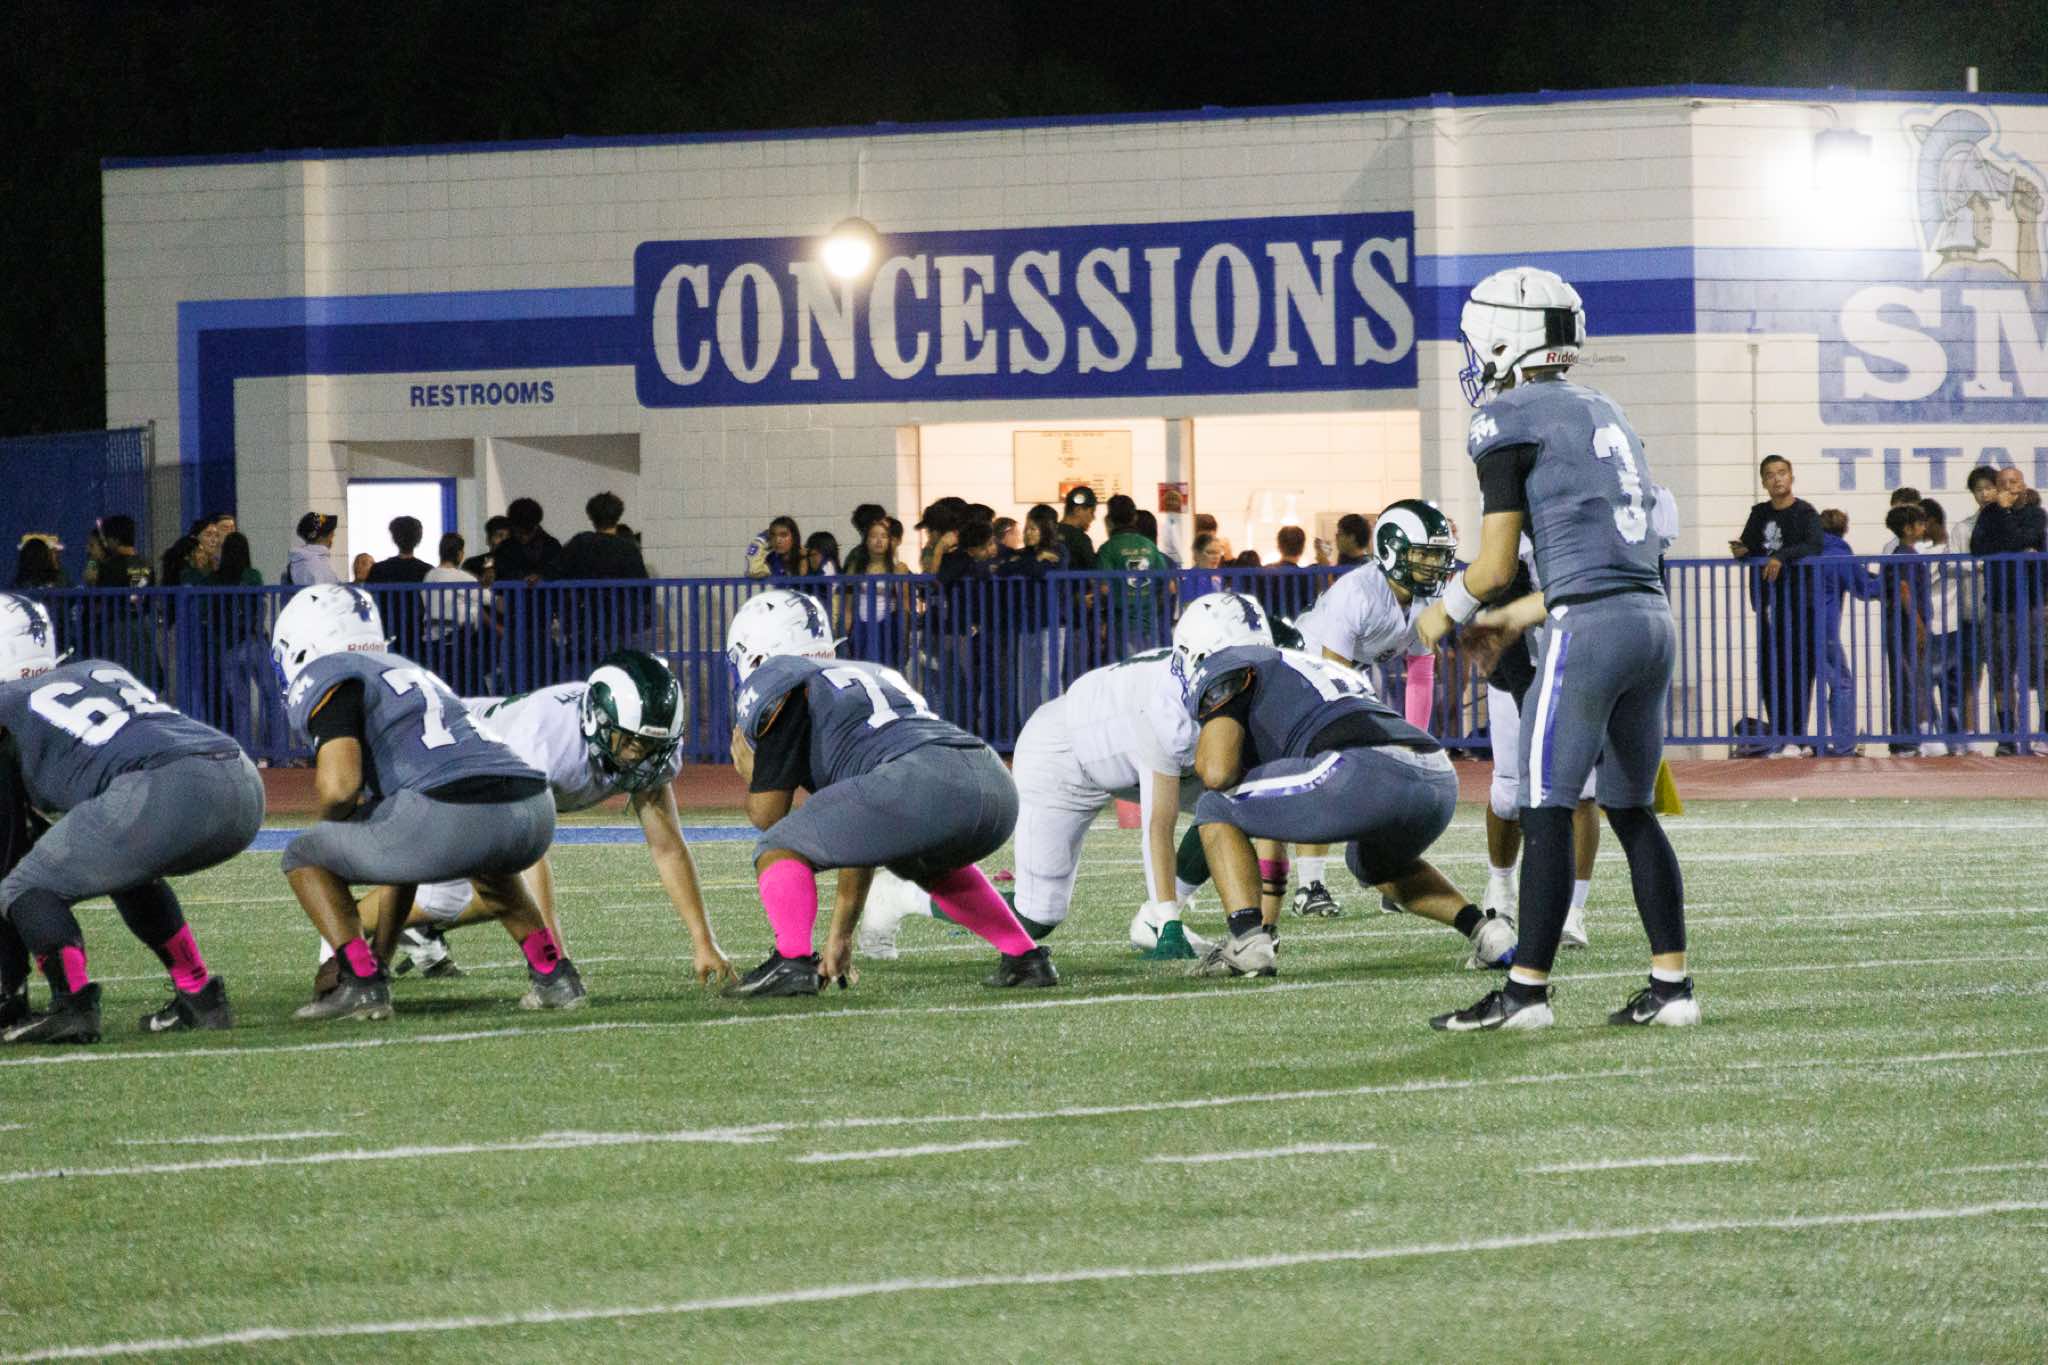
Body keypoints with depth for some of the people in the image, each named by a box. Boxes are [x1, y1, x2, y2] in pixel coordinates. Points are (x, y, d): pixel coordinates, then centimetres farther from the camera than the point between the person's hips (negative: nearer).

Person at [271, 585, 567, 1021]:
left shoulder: (327, 678, 9)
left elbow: (339, 785, -10)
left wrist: (331, 817, 16)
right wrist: (381, 952, 41)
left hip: (453, 817, -8)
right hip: (535, 816, 8)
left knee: (304, 857, 15)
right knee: (486, 865, 44)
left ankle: (361, 983, 0)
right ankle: (552, 973, 27)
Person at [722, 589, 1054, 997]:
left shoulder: (776, 683, 15)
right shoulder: (874, 675, 38)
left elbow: (768, 814, 13)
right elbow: (862, 838, 41)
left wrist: (748, 772, 36)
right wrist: (841, 934, 44)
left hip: (921, 785, -8)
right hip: (995, 784, 8)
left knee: (781, 850, 9)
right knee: (930, 862, 39)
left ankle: (792, 960, -10)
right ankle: (1024, 957, 29)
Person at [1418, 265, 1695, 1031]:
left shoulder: (1511, 421, -4)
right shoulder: (1604, 415, 20)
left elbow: (1495, 565, -6)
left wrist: (1445, 614, 13)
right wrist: (1517, 618, 30)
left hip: (1591, 625, -8)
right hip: (1653, 617, 8)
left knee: (1547, 811, -2)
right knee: (1631, 810, 13)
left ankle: (1526, 990, -2)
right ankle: (1671, 985, 10)